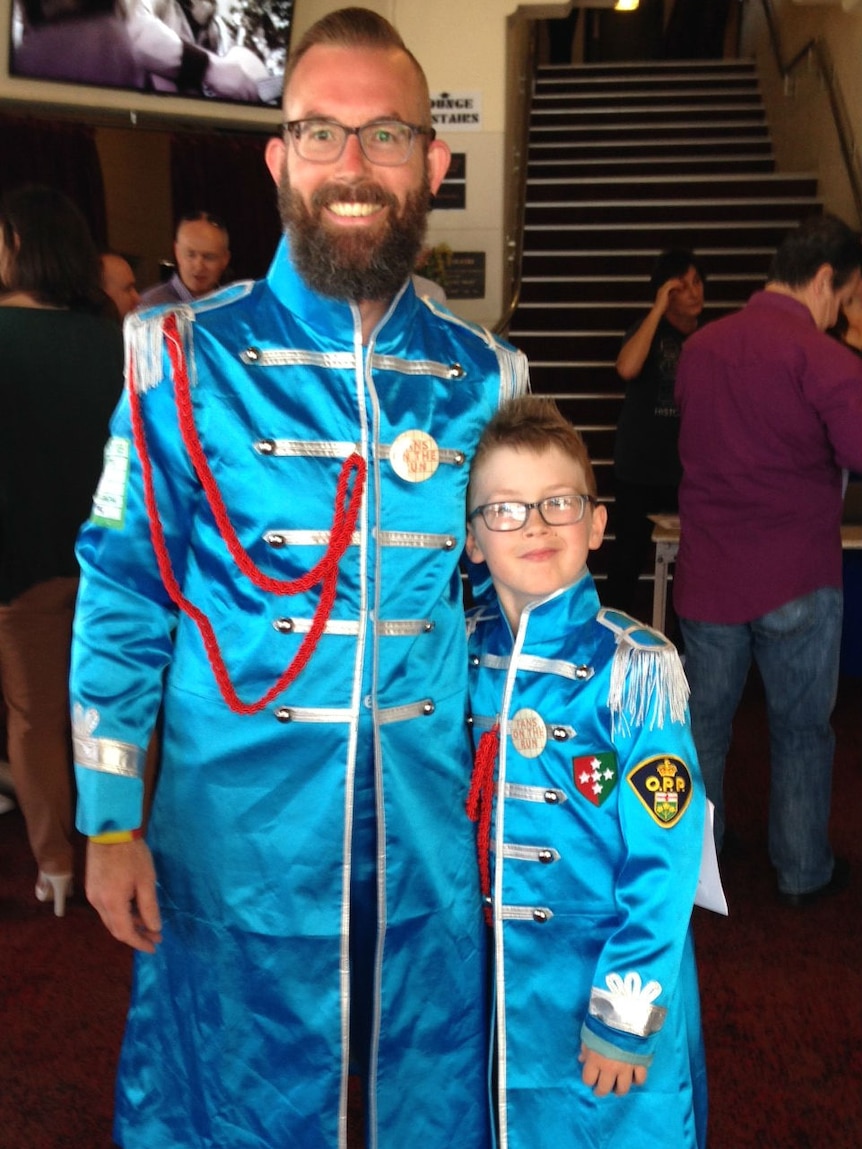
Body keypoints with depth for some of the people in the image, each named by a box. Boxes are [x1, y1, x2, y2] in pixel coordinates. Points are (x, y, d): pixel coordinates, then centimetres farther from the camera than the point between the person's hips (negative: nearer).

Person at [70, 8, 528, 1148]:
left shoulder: (482, 376, 1)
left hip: (429, 829, 3)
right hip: (234, 832, -2)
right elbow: (122, 595, -5)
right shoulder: (189, 357, -7)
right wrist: (110, 820, -6)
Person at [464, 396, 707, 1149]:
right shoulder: (464, 653, -5)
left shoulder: (634, 667, -19)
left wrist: (624, 1016, -13)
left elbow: (664, 862, -16)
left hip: (608, 970, -3)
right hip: (497, 974, 4)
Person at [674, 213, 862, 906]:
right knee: (801, 729, 12)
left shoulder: (700, 346, 5)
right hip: (797, 581, -4)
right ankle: (803, 871, 27)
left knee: (704, 719, 17)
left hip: (707, 575, 5)